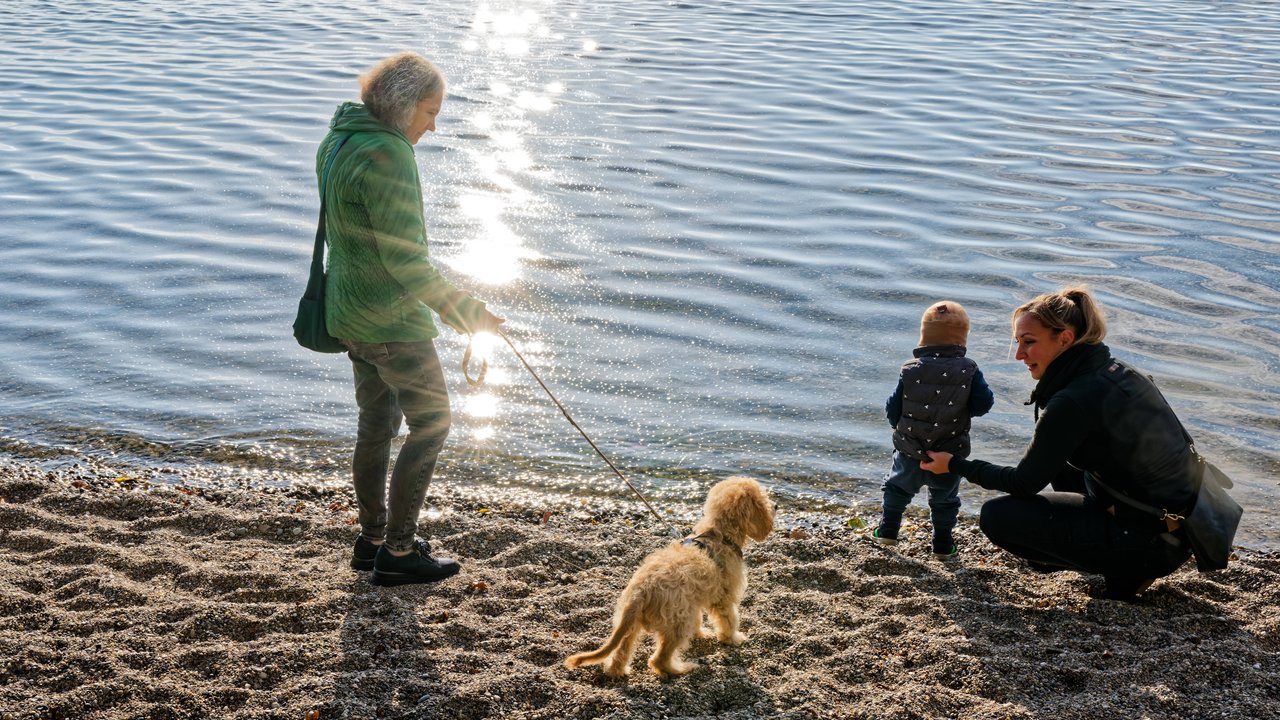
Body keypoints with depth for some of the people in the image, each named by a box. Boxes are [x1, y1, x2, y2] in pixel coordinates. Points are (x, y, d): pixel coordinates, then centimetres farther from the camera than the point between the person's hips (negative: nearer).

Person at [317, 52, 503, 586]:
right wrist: (465, 311, -14)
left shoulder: (338, 143, 8)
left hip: (349, 311, 10)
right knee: (431, 423, 2)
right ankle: (397, 552, 7)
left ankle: (373, 542, 30)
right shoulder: (387, 155, -22)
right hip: (390, 320, -10)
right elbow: (404, 261, -23)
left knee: (377, 424, 19)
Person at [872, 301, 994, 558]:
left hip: (910, 452, 0)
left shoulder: (910, 370, -11)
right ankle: (943, 544, 25)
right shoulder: (969, 371, -13)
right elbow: (983, 404, -13)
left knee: (897, 488, 25)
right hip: (950, 456, 0)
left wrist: (899, 424, 14)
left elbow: (893, 409, -7)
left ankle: (888, 530, 31)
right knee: (945, 499, 20)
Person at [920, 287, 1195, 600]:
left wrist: (956, 465, 3)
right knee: (1061, 459, 25)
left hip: (1151, 539, -9)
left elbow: (1024, 483, -10)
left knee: (996, 516, -6)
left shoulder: (1072, 402, -21)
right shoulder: (1119, 372, 5)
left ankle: (1125, 570, -1)